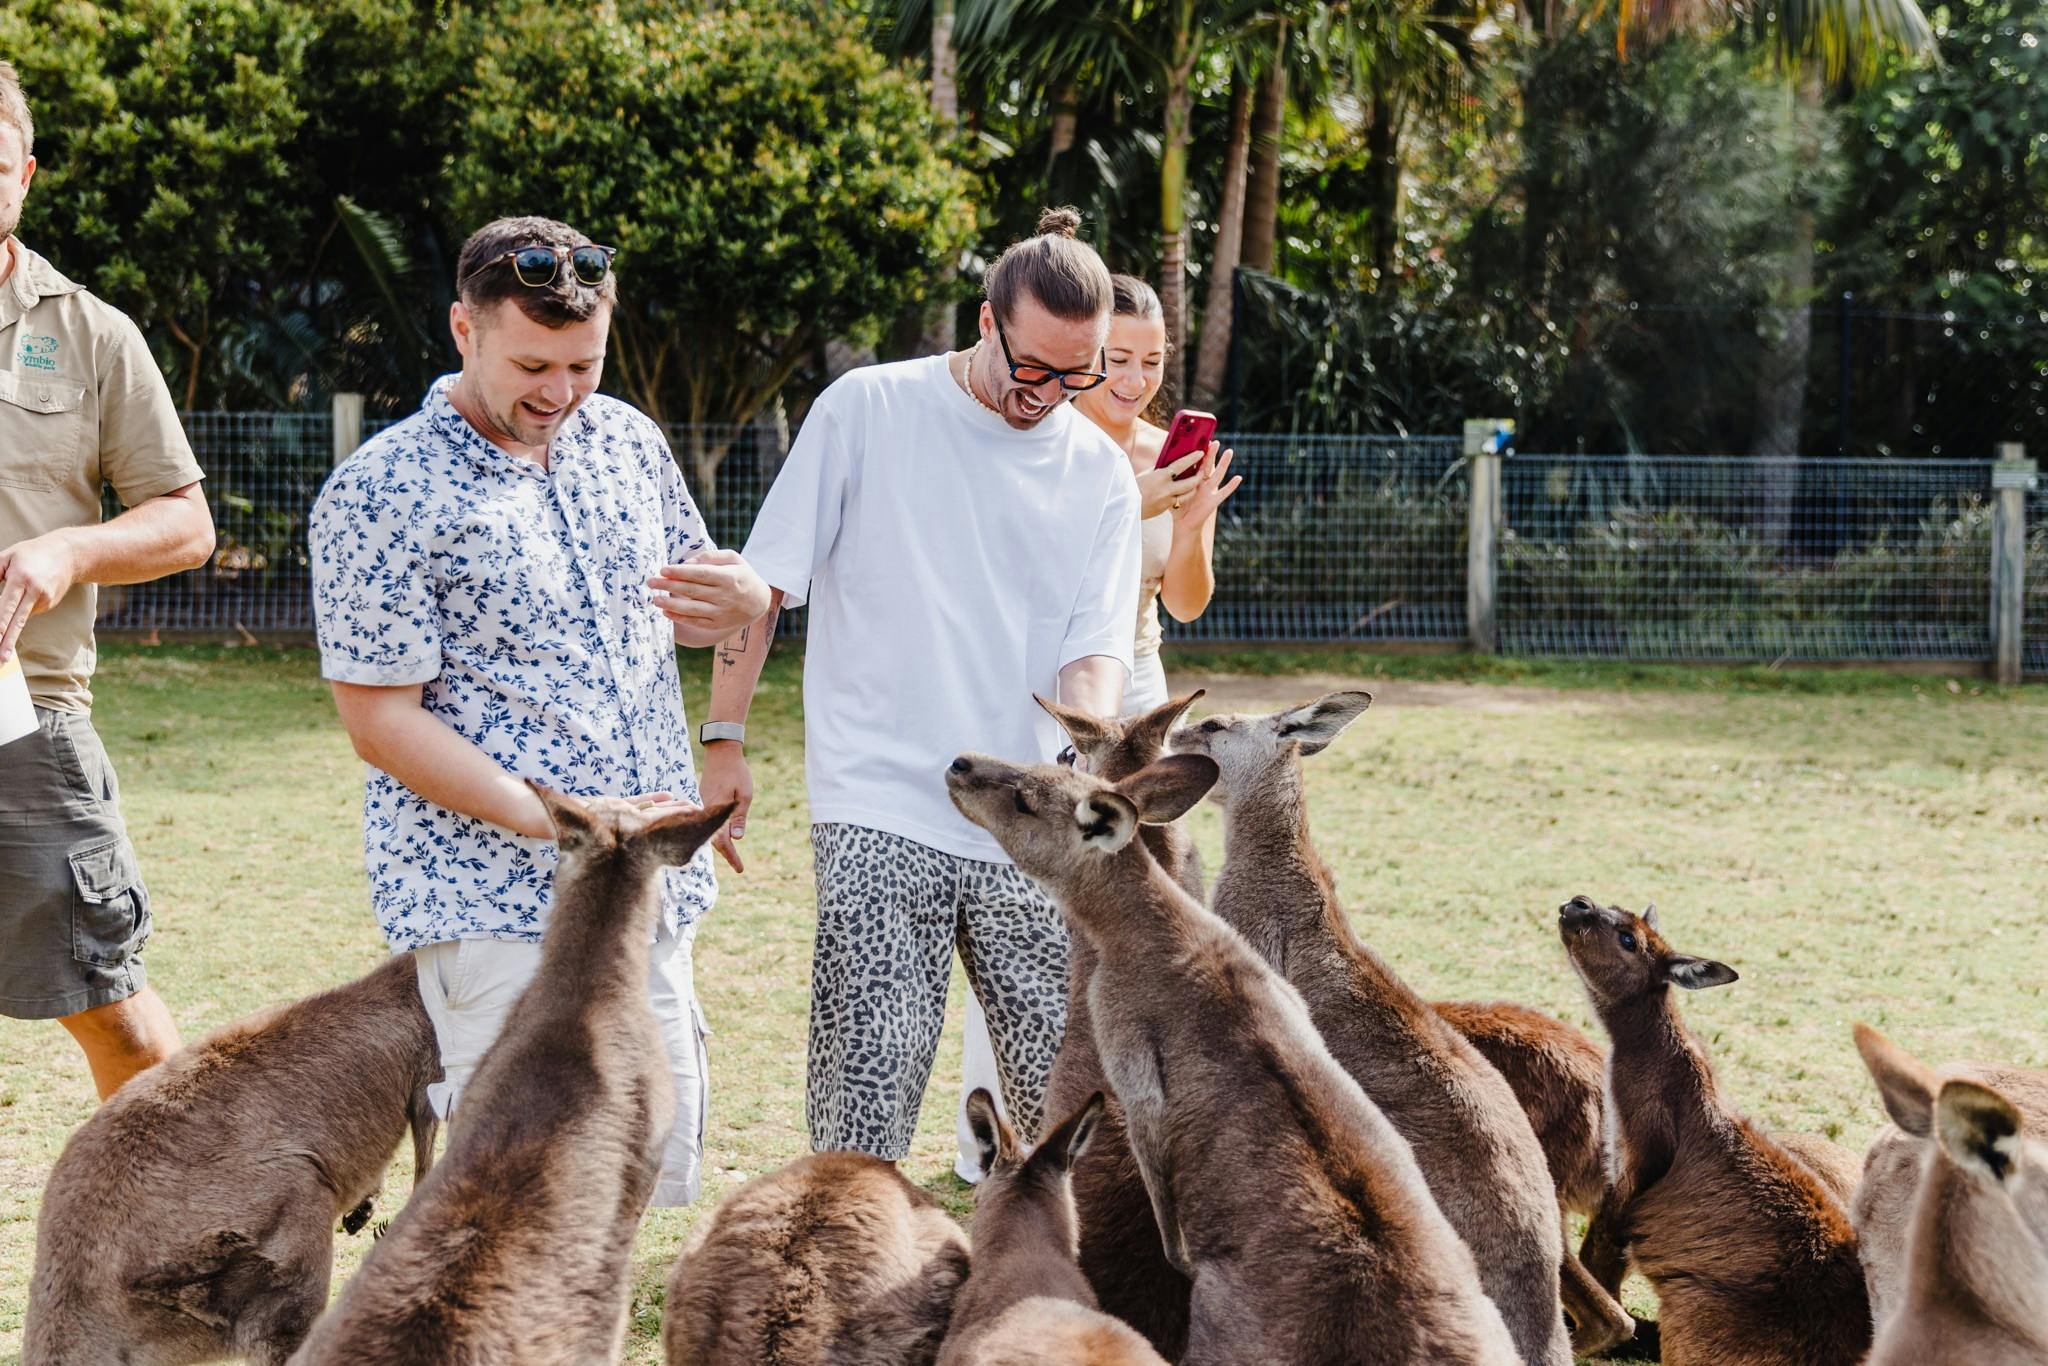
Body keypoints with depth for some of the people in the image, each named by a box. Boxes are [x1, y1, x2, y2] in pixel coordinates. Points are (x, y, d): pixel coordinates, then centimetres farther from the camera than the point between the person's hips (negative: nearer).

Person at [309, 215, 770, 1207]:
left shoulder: (626, 438, 10)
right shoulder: (380, 495, -10)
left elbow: (685, 610, 24)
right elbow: (381, 721, -12)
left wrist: (742, 600, -2)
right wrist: (558, 822, -21)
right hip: (493, 904, -7)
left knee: (659, 1170, 9)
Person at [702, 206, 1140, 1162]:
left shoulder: (1102, 473, 8)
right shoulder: (866, 411, 0)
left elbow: (1096, 649, 3)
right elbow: (762, 585, 4)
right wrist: (724, 744, 0)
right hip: (879, 814, -3)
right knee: (866, 1094, -8)